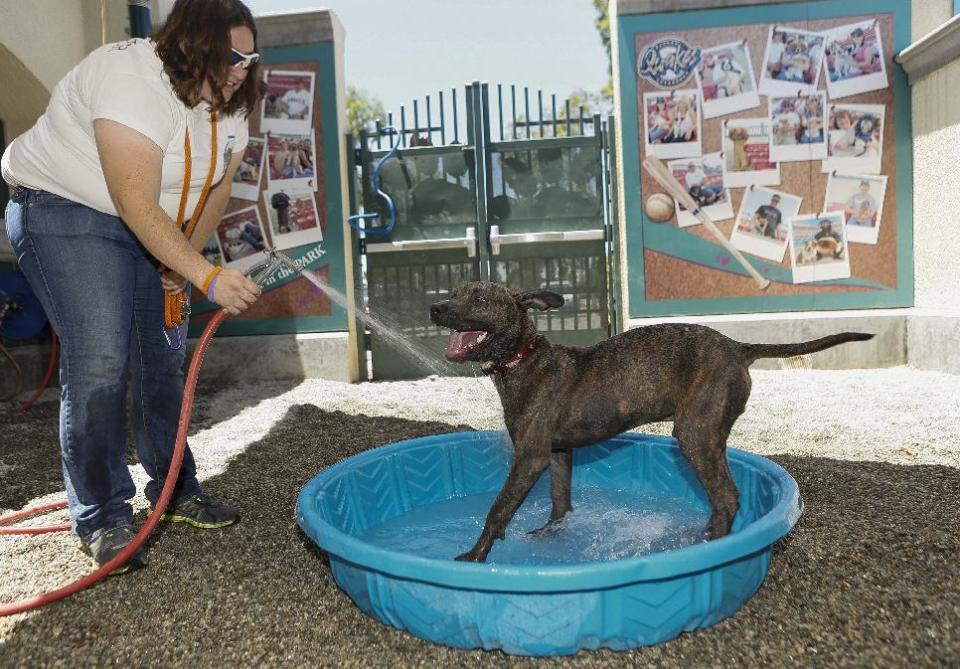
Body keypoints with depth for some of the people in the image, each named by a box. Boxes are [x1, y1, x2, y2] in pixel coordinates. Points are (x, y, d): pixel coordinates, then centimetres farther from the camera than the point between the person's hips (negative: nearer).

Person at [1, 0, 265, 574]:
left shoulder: (229, 103, -1)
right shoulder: (133, 78, -27)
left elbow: (217, 188, 7)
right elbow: (138, 207, -32)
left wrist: (182, 264, -3)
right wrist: (207, 275, -36)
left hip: (148, 224, 8)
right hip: (66, 210, -8)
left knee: (162, 358, 6)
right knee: (99, 364, -16)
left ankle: (175, 490, 18)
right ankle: (103, 520, -4)